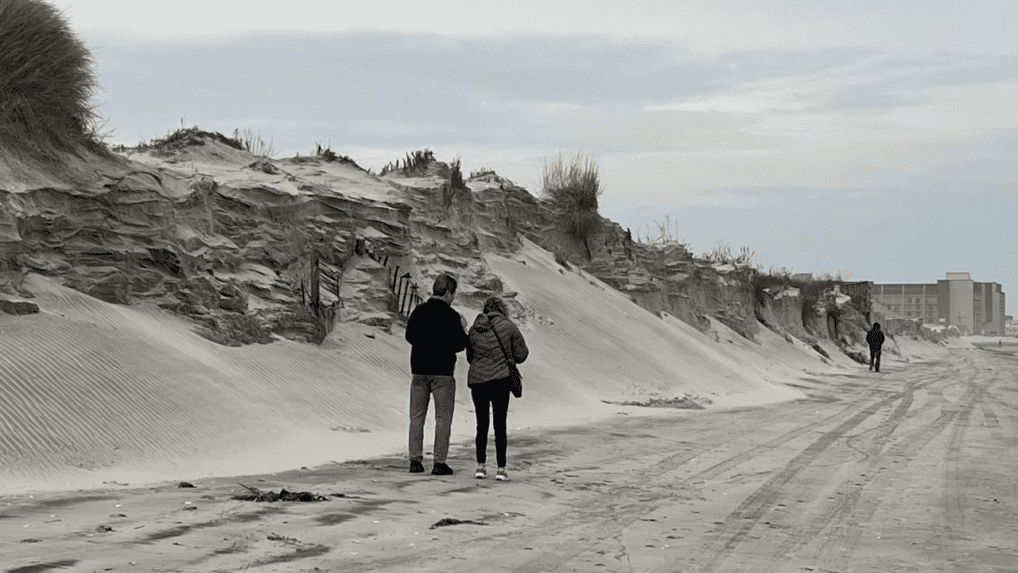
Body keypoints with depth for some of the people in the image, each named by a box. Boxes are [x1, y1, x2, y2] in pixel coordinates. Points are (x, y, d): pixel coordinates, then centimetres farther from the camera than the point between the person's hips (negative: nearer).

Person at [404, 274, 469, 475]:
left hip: (419, 370, 5)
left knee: (417, 417, 11)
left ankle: (415, 460, 8)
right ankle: (439, 463, -1)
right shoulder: (451, 316, -11)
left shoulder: (418, 311, 5)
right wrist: (463, 330, 8)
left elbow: (410, 337, 16)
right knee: (443, 419, 2)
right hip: (442, 371, -4)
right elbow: (459, 345, -9)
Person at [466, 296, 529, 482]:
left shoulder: (474, 329, 8)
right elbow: (521, 355, 4)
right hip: (500, 380, -3)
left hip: (476, 381, 3)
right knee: (500, 426, 3)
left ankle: (480, 466, 9)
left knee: (482, 425, 13)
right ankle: (501, 468, -1)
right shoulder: (509, 327, -2)